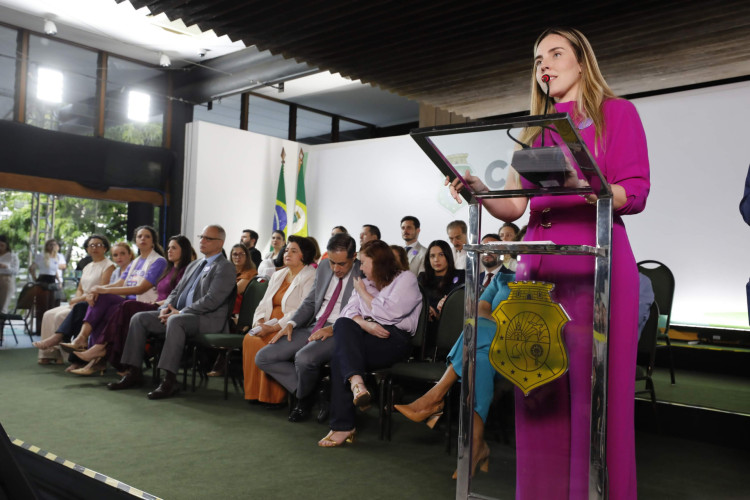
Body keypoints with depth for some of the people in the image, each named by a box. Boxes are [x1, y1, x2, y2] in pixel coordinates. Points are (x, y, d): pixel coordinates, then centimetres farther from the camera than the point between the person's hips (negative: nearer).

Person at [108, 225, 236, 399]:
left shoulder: (225, 268, -5)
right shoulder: (194, 265, 23)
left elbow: (212, 300, -16)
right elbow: (176, 291, 23)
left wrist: (180, 312, -18)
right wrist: (165, 307, 1)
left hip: (208, 319, -9)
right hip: (180, 314, 9)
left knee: (175, 321, -37)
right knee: (139, 318, -5)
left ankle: (170, 380, -35)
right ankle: (134, 373, -2)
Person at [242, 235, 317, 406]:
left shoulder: (310, 277, -4)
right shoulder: (277, 276, 22)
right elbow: (264, 303, 19)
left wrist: (274, 327, -21)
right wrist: (259, 322, -4)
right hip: (269, 327, 7)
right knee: (250, 339, -22)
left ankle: (274, 397, -18)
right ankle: (254, 393, -15)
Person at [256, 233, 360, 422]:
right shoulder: (323, 268, 11)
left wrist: (333, 329, -23)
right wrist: (291, 323, 3)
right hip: (314, 327, 7)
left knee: (304, 357, -35)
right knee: (263, 357, -3)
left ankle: (304, 401, -1)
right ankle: (316, 392, -2)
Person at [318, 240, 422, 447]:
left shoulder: (406, 278, 8)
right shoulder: (365, 283, 29)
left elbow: (388, 313, -8)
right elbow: (350, 311, 12)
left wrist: (363, 292, 5)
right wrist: (365, 324, -10)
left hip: (395, 338, -6)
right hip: (367, 336, 6)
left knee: (341, 355, -28)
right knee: (343, 324, -29)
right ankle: (356, 381, -42)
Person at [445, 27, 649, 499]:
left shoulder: (617, 112, 8)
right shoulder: (535, 129, 22)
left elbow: (637, 193, -4)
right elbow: (514, 207, 14)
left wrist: (585, 187, -23)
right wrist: (480, 191, -5)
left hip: (594, 263, -4)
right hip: (537, 265, 5)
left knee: (593, 390, -5)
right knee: (539, 393, 4)